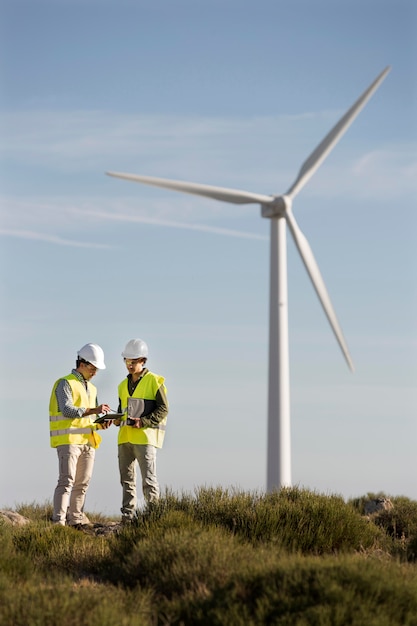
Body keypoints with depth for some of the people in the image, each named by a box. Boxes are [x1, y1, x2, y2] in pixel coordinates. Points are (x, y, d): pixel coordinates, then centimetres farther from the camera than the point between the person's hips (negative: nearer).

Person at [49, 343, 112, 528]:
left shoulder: (91, 389, 22)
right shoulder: (65, 383, -4)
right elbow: (67, 410, -18)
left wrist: (100, 425, 4)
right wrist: (93, 410, -25)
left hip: (87, 441, 8)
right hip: (68, 440, -8)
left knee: (83, 482, 7)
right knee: (67, 480, -14)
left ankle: (75, 518, 14)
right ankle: (58, 521, -18)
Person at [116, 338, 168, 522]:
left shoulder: (154, 381, -2)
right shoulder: (123, 385, 18)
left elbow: (163, 409, -6)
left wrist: (144, 421, -17)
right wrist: (118, 419, 4)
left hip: (145, 436, -7)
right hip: (124, 437, 7)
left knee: (148, 478, -10)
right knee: (127, 478, 6)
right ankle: (127, 515, 9)